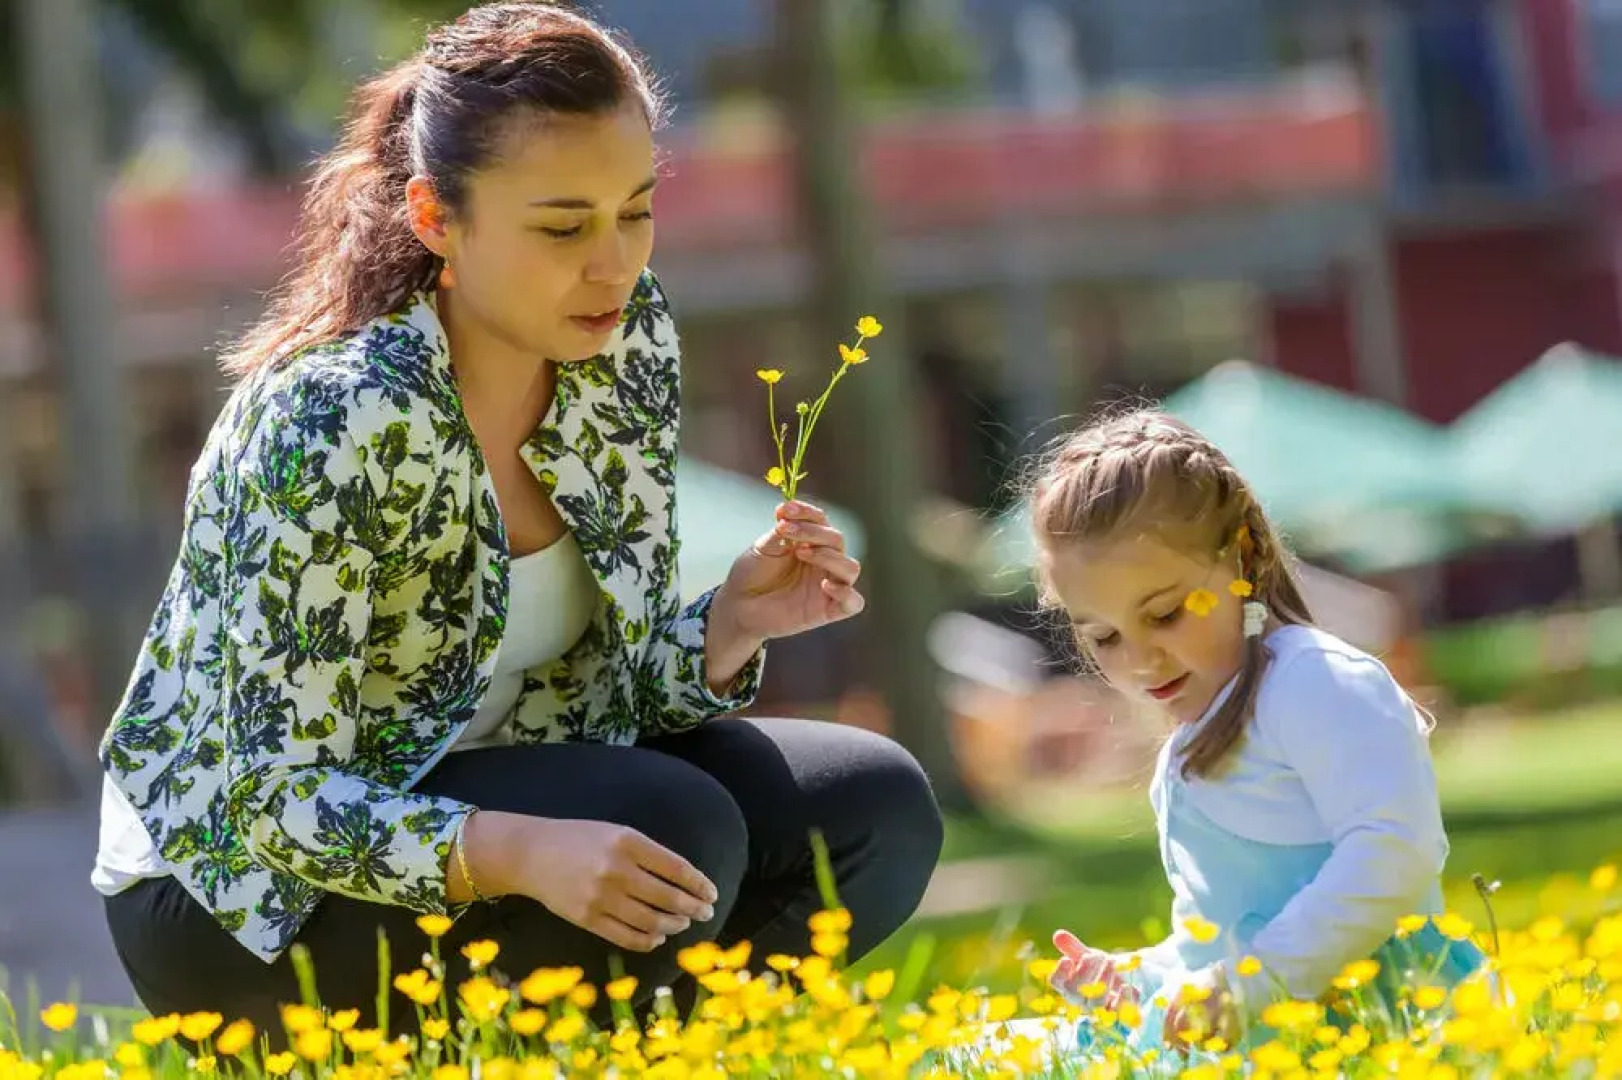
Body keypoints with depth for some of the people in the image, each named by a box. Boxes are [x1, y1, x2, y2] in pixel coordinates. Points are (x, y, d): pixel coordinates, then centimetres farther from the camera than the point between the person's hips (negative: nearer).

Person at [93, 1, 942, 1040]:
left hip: (469, 795, 8)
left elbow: (623, 680, 4)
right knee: (677, 832, -29)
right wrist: (517, 854, -42)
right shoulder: (335, 421, -28)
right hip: (237, 894, -7)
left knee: (881, 816, -7)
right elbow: (276, 798, -27)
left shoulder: (626, 337, -6)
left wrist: (732, 626, -18)